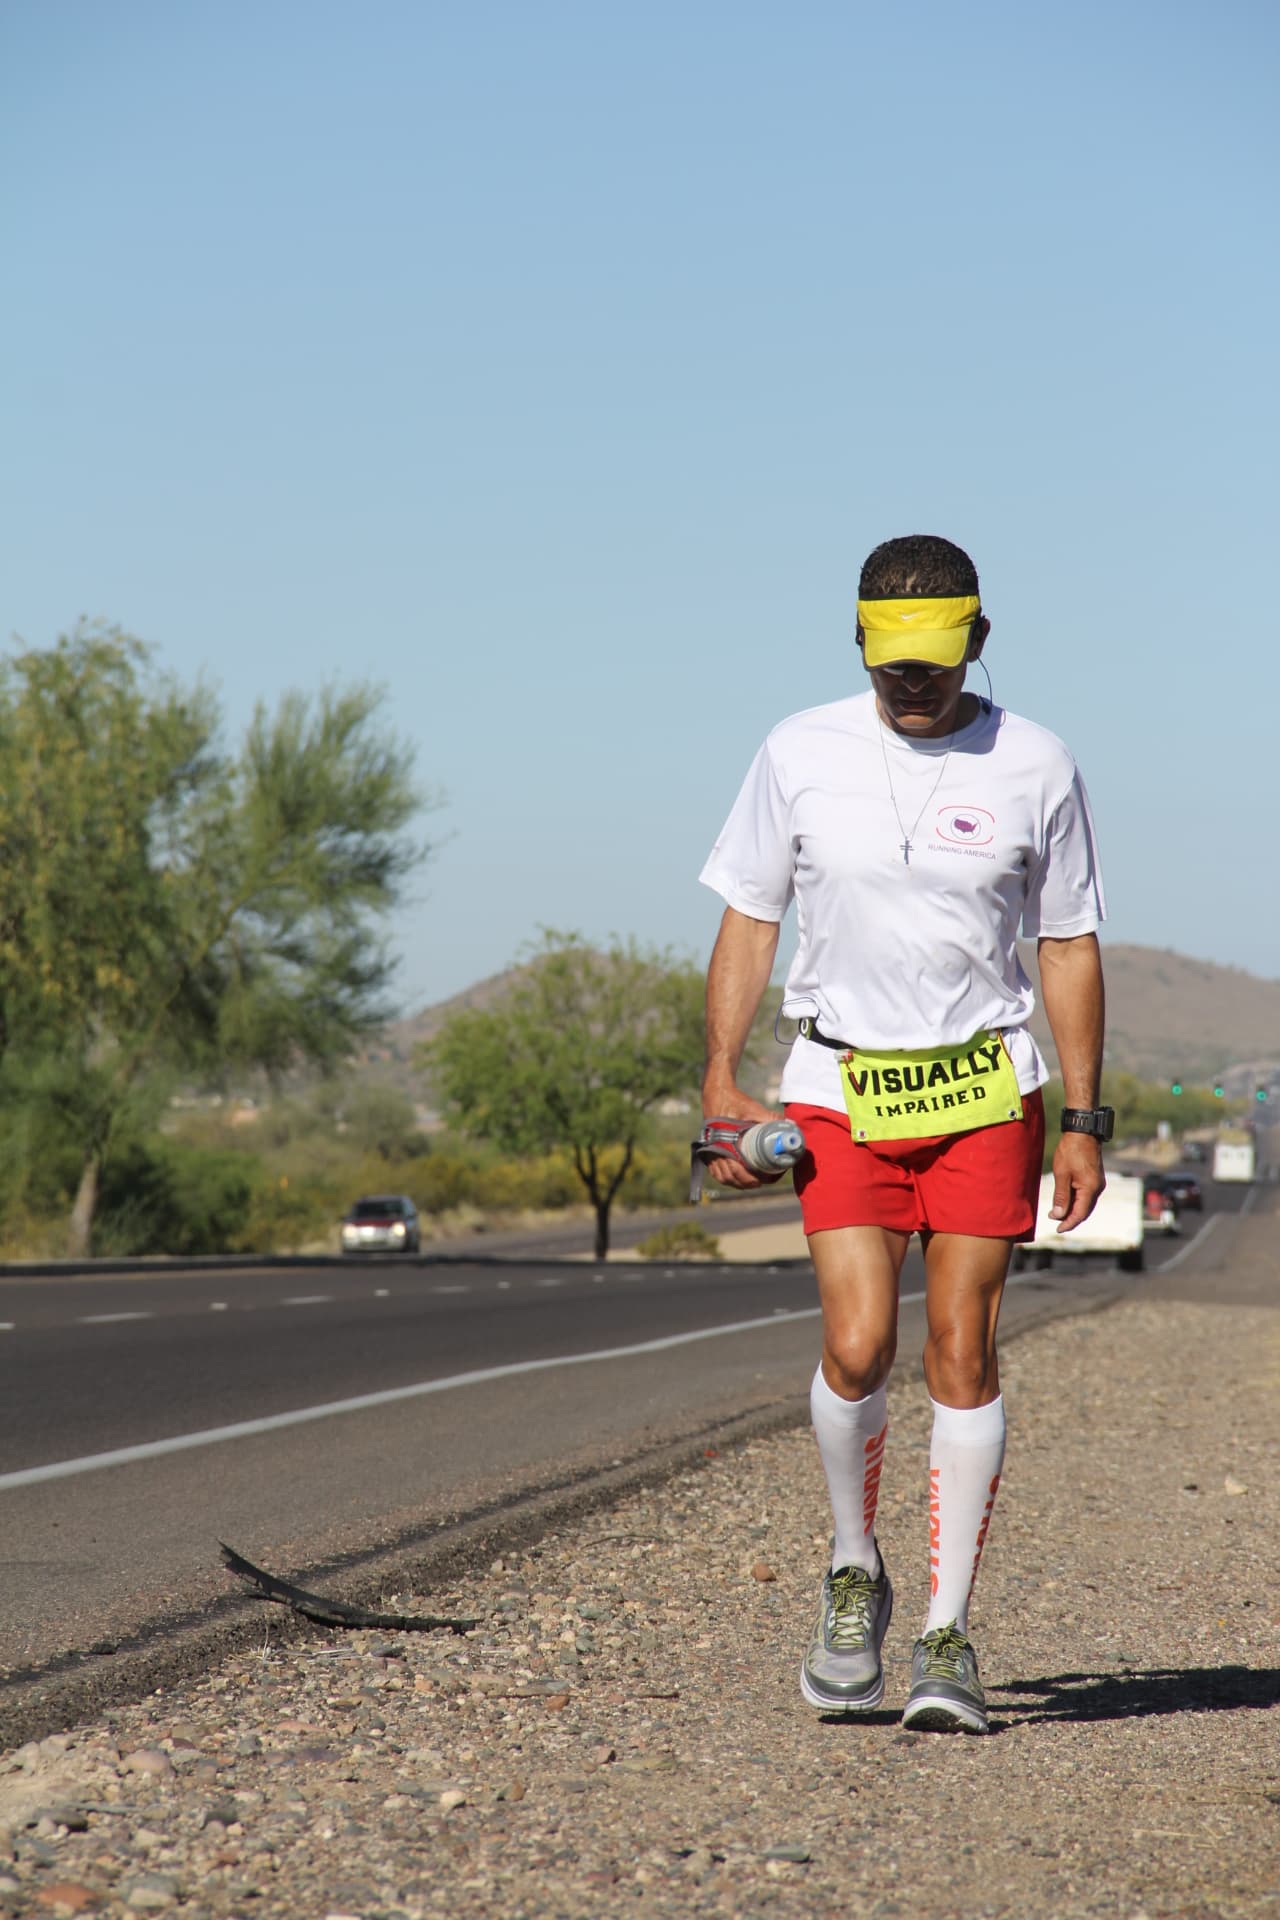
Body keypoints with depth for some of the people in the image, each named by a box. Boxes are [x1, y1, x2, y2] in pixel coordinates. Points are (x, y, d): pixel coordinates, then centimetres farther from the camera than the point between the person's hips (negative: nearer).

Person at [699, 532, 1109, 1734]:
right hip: (841, 1089, 0)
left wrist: (1082, 1121, 3)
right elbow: (748, 918, 7)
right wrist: (722, 1082, -3)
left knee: (961, 1353, -4)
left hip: (983, 1091, 0)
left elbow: (1068, 945, 7)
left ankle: (947, 1637, 4)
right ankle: (853, 1573, 14)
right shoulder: (801, 755, 1)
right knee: (856, 1348, -12)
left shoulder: (1033, 767, 0)